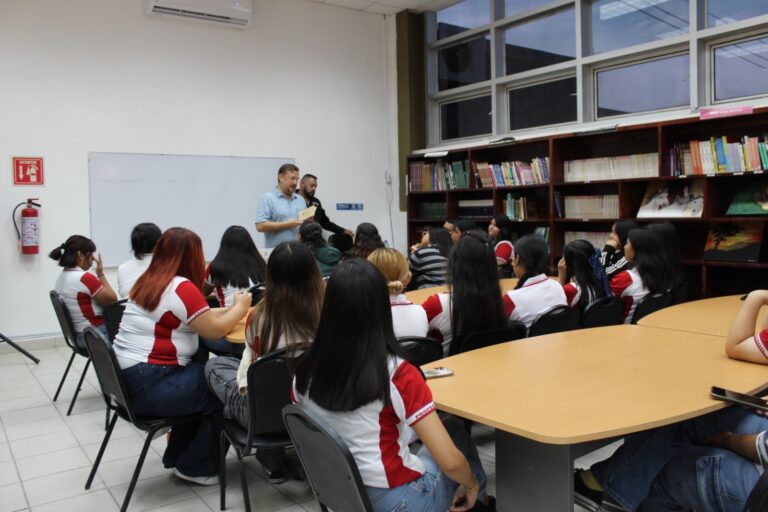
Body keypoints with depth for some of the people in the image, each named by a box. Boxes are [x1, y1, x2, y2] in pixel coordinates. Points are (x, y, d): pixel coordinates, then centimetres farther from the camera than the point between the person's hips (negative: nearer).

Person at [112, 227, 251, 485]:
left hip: (128, 378, 10)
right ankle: (196, 467, 14)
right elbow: (215, 330, -14)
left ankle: (177, 456, 27)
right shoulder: (182, 287, -18)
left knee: (202, 376, 19)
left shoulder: (149, 281, 11)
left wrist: (231, 309, 14)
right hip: (147, 386, -10)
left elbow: (201, 318, 17)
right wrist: (240, 307, 2)